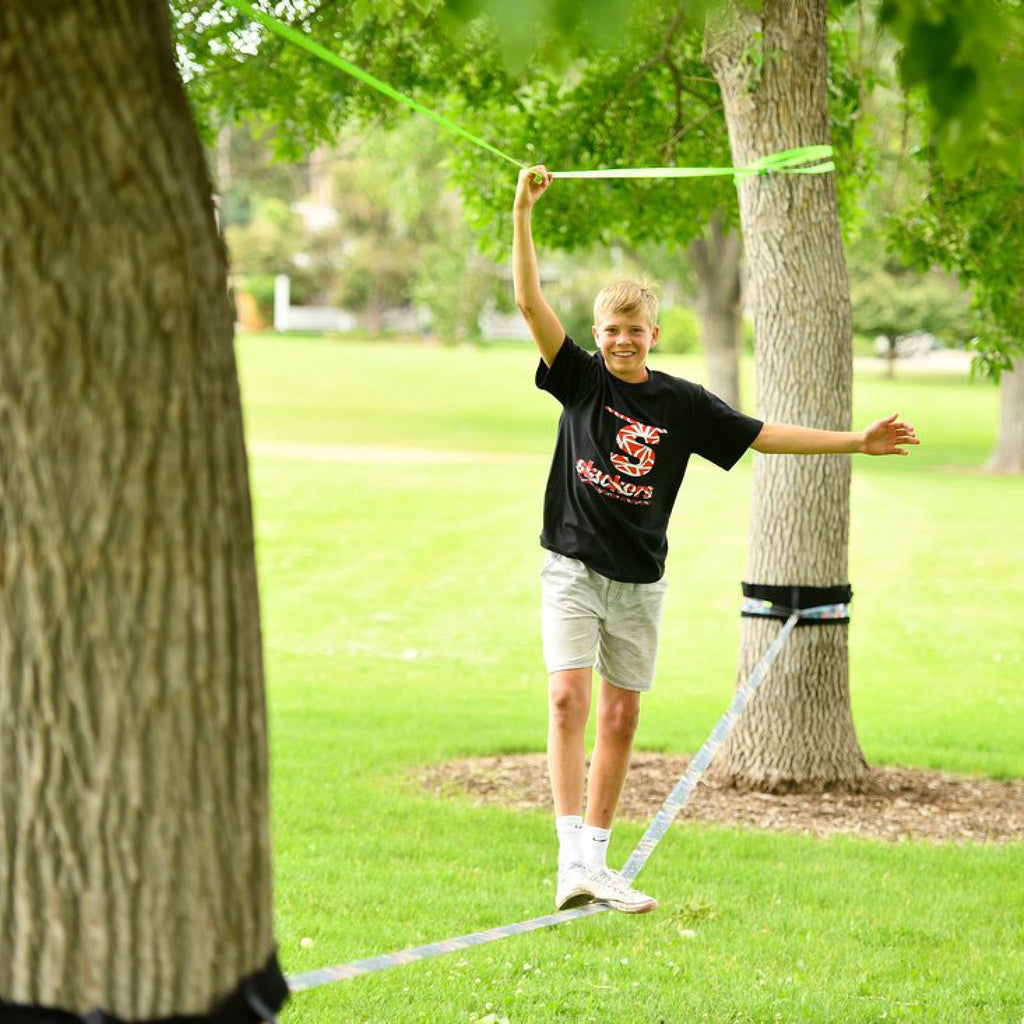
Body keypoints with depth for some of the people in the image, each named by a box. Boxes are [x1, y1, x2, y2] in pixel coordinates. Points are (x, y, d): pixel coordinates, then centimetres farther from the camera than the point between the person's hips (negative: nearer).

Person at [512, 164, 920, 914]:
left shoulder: (682, 403, 2)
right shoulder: (582, 380, -2)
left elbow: (761, 435, 8)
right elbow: (530, 301, -10)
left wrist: (855, 443, 5)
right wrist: (524, 212, -17)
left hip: (638, 581, 3)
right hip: (573, 569, -3)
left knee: (621, 719, 5)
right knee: (569, 701, -15)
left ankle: (597, 861, 14)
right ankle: (573, 860, -19)